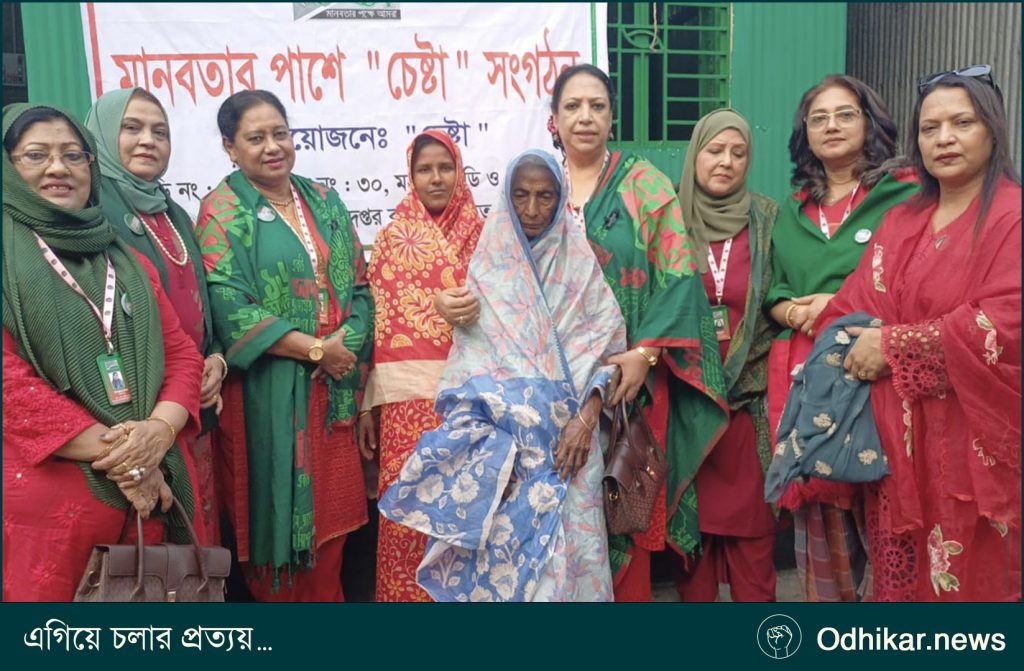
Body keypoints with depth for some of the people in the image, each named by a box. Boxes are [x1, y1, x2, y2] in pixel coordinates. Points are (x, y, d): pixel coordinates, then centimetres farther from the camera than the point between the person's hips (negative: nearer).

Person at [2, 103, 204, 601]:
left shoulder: (129, 264, 15)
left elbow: (181, 352, 9)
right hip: (46, 494, -4)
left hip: (153, 484, 5)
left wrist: (160, 430, -11)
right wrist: (113, 454, -16)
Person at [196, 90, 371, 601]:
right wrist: (316, 349, -15)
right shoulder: (222, 211, -5)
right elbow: (230, 309, -15)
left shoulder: (324, 202, 11)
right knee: (275, 505, 6)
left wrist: (346, 344, -10)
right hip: (265, 391, -4)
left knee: (331, 506, 11)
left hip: (333, 386, 5)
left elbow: (358, 285, 9)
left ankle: (326, 596, 29)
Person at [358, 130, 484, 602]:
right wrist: (366, 403, -1)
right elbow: (376, 321, 2)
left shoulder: (481, 235, 9)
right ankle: (409, 592, 18)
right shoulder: (392, 237, 5)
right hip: (410, 394, -1)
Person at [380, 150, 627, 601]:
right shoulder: (488, 266, 3)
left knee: (571, 544, -1)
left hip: (569, 431, 1)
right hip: (502, 432, 0)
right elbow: (469, 360, 0)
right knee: (505, 542, -1)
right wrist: (489, 447, -10)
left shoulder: (580, 264, 4)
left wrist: (586, 419, -11)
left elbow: (606, 346, 2)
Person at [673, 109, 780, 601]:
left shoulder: (768, 219, 5)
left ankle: (755, 595, 20)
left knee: (750, 506, 4)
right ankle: (693, 593, 23)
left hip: (750, 387, 0)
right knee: (691, 505, 8)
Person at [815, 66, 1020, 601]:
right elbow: (856, 302, 9)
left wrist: (893, 346, -15)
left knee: (968, 576, 4)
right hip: (897, 435, 5)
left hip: (971, 439, -5)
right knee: (901, 572, 12)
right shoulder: (901, 221, 13)